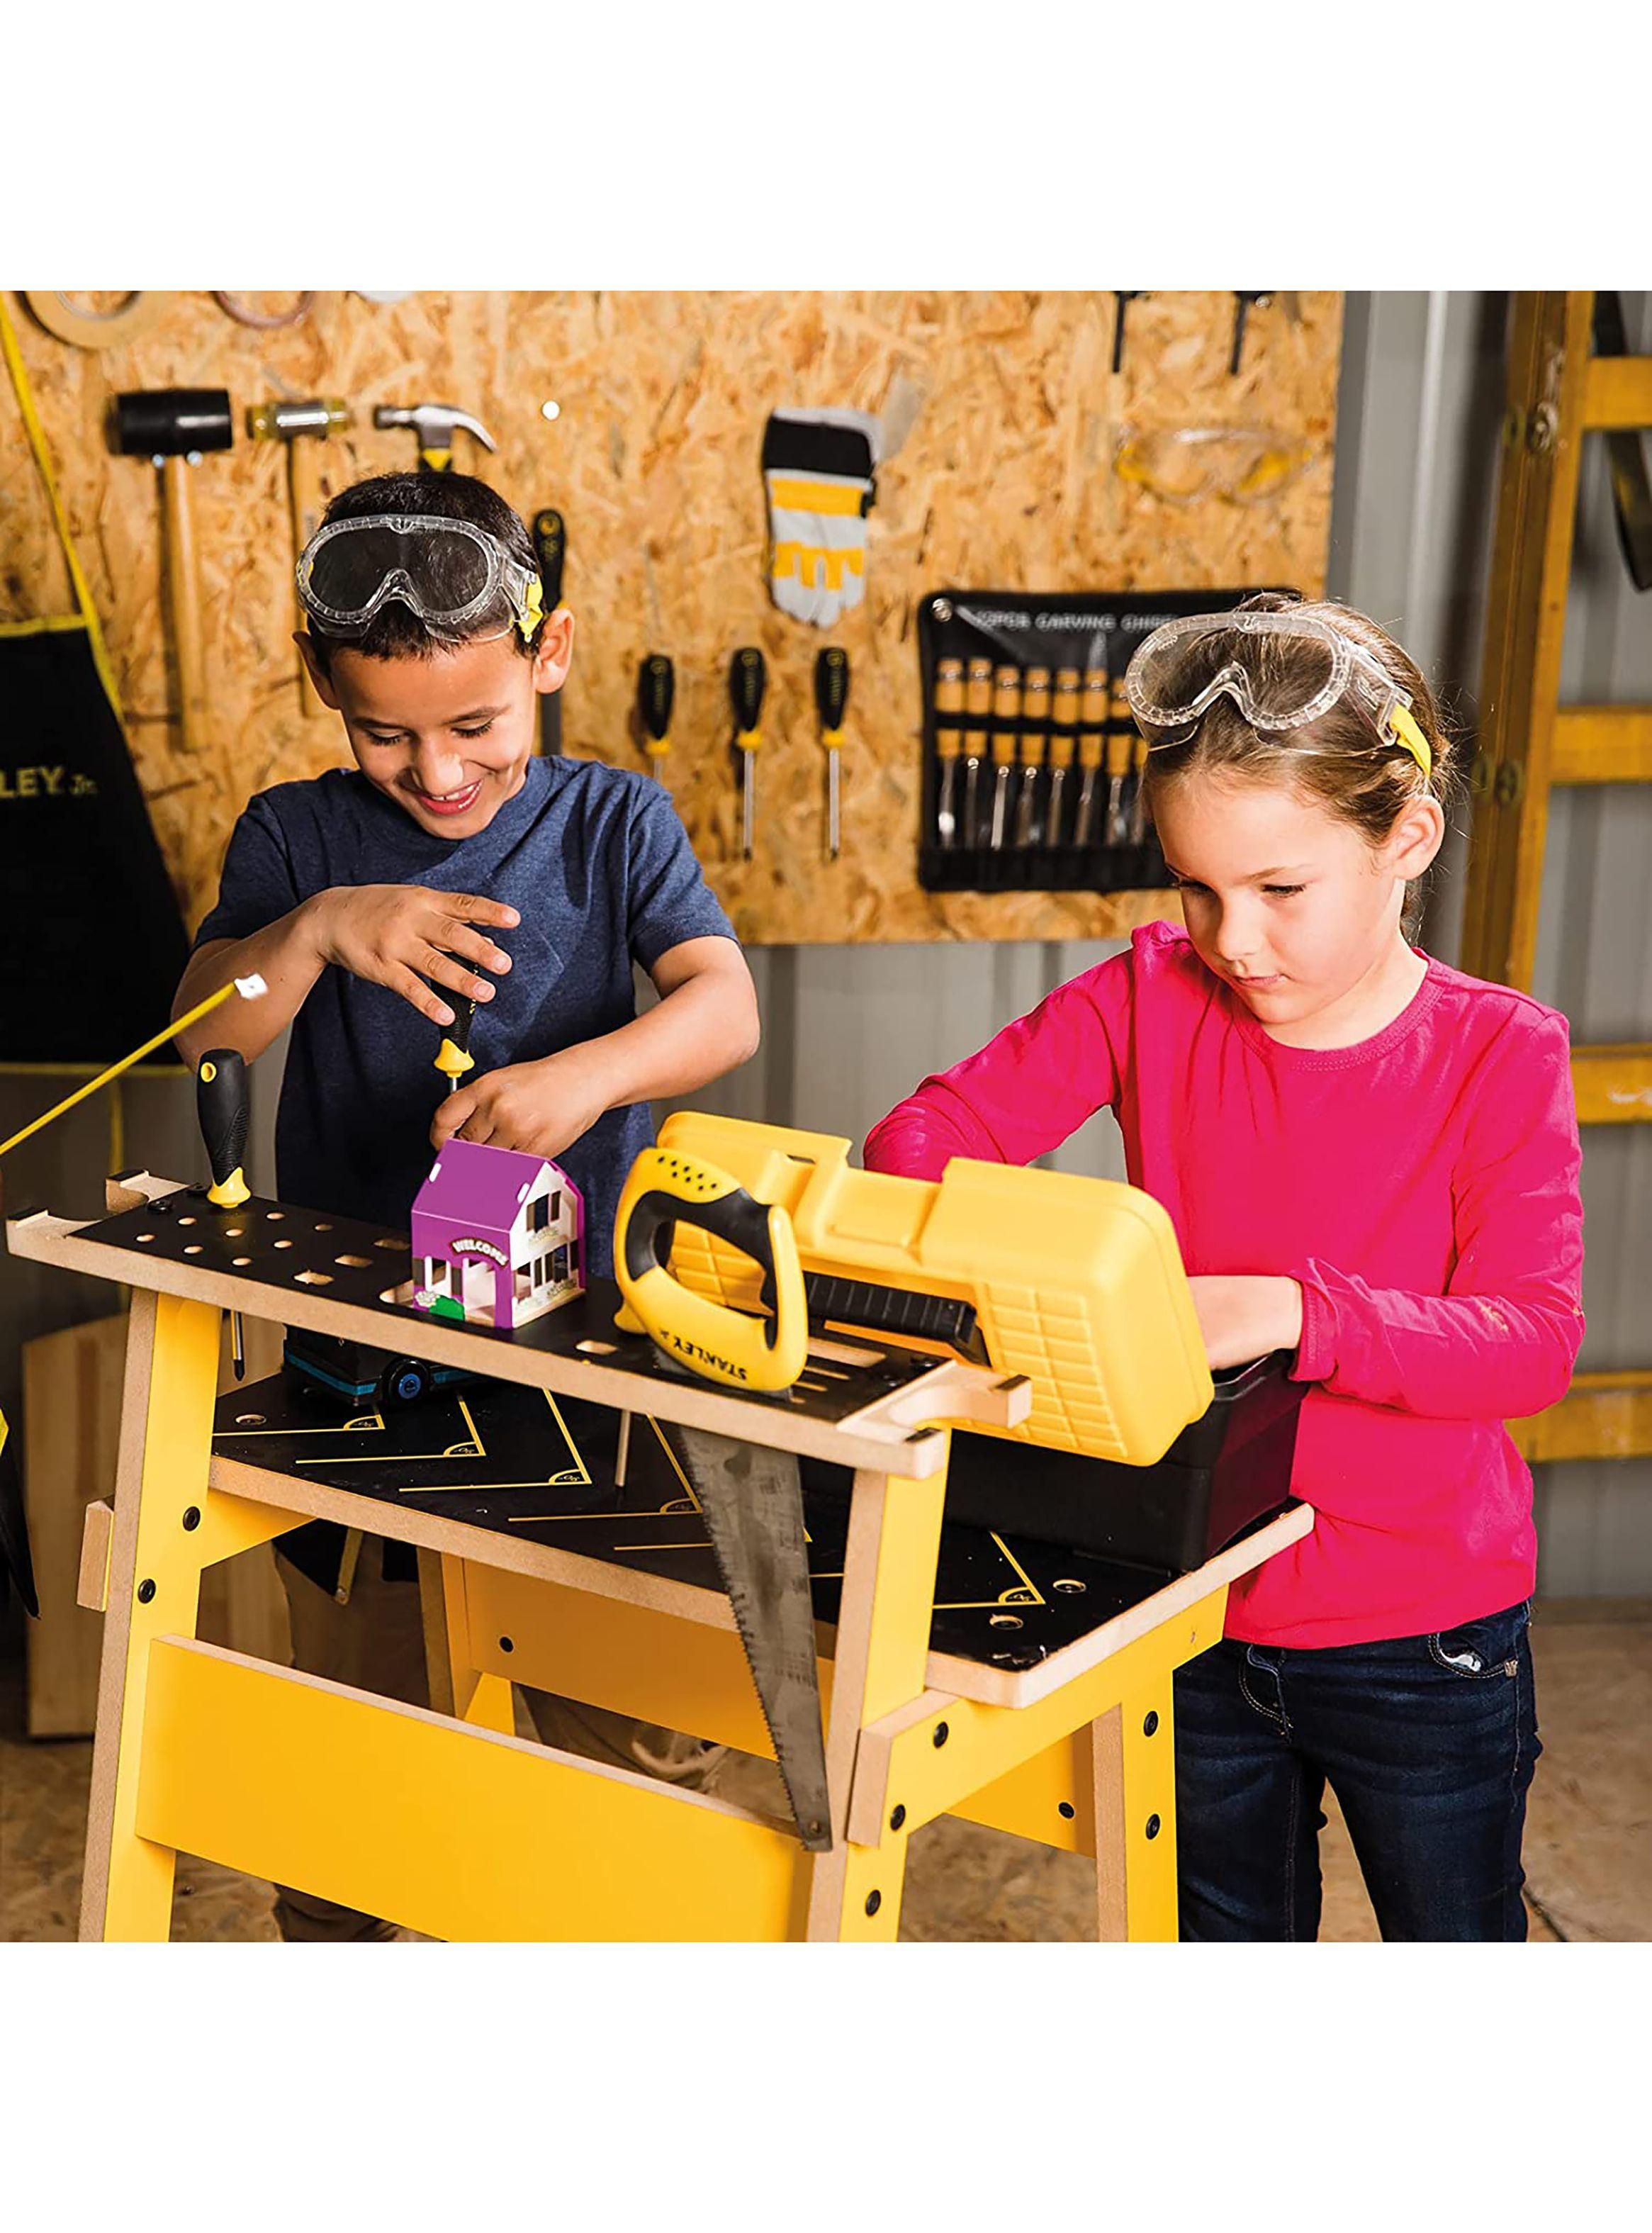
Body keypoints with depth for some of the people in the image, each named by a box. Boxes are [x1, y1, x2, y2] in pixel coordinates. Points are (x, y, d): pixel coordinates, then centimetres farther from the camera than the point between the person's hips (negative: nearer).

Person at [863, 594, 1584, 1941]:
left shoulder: (1498, 1053, -14)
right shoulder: (1154, 999, -6)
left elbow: (1533, 1338, -22)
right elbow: (931, 1128, -6)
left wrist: (1290, 1311, -36)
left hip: (1423, 1638, -2)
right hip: (1200, 1609, 3)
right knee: (1229, 1931, 22)